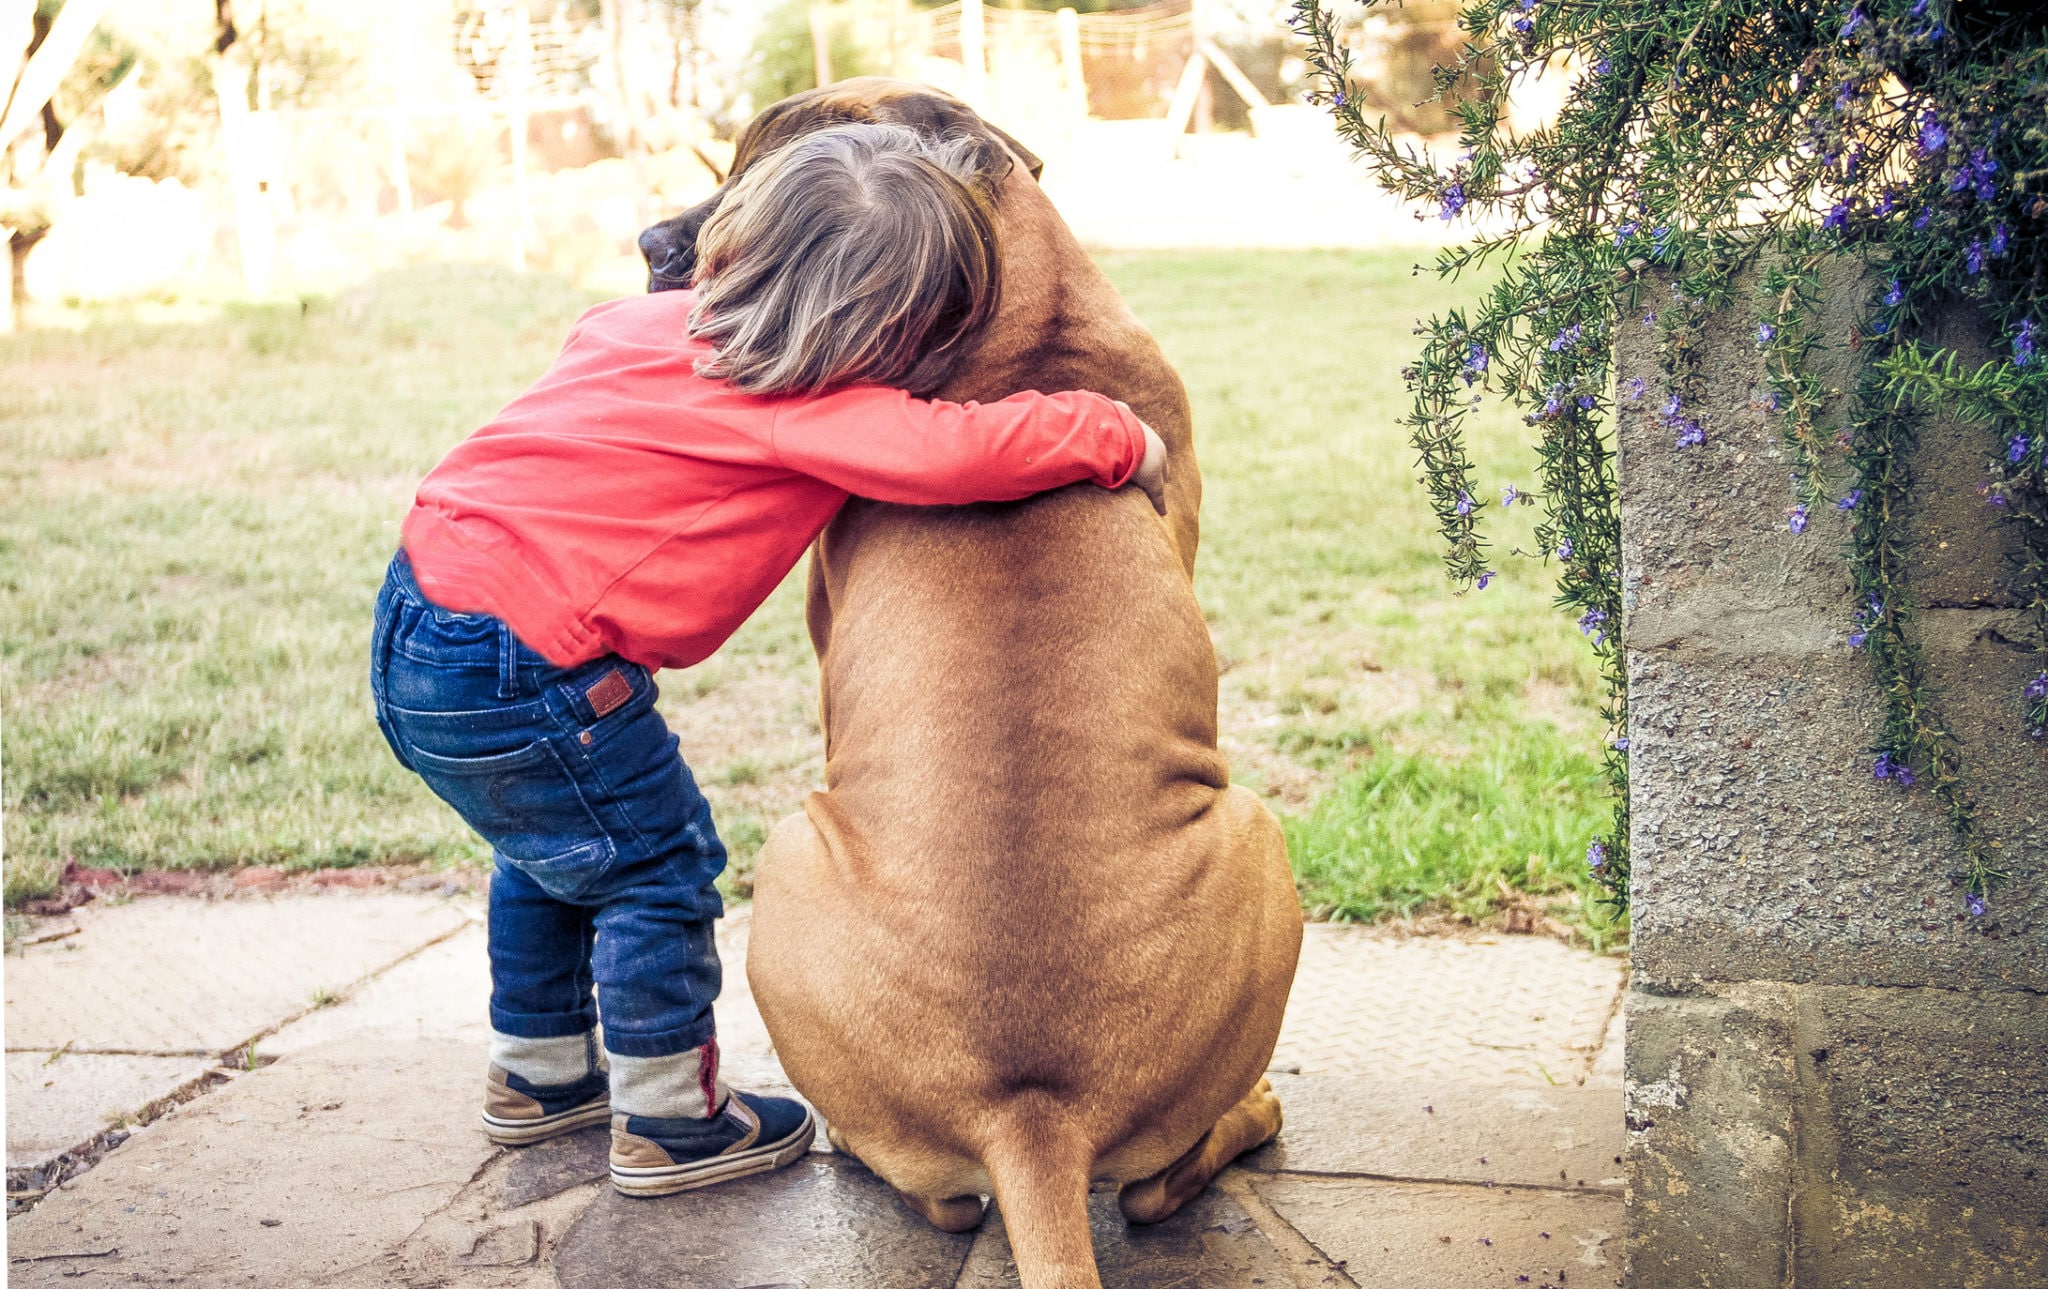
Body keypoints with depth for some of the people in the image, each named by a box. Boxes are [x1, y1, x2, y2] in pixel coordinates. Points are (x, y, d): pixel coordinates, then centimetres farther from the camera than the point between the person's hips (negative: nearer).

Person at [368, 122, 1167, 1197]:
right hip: (519, 674, -10)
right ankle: (667, 1125, 18)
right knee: (658, 866, 6)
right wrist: (1118, 440, -17)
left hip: (421, 611, 10)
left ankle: (539, 1076, 43)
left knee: (555, 852, 27)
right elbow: (960, 451, -32)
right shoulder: (806, 409, -19)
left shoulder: (667, 320, 8)